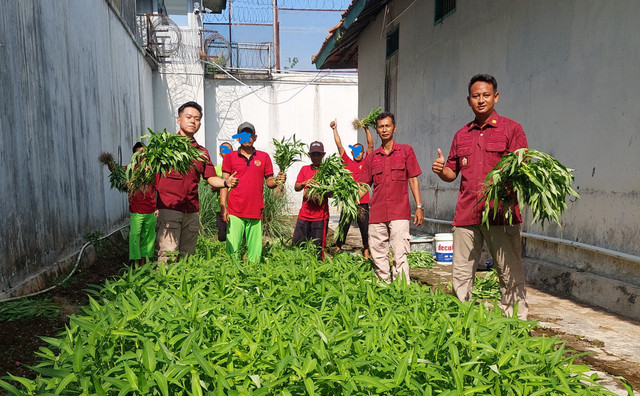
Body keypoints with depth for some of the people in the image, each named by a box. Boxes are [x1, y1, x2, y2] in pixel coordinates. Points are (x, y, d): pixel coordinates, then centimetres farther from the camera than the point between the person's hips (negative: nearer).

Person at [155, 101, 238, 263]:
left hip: (192, 211, 5)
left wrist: (225, 183, -6)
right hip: (169, 207, -4)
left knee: (187, 255, 8)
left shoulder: (202, 152, 17)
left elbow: (211, 178, 15)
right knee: (168, 255, -11)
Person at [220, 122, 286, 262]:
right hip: (234, 212, -1)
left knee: (256, 253, 2)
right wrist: (223, 207, -5)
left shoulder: (264, 157, 13)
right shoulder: (230, 157, 9)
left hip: (256, 212, 2)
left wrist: (277, 181, -9)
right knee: (232, 249, -5)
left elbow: (269, 182, 14)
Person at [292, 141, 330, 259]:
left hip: (320, 216, -3)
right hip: (304, 214, 4)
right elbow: (296, 187, 8)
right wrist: (304, 183, -12)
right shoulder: (304, 169, 12)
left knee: (318, 248, -2)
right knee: (297, 244, 6)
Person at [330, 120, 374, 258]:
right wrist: (335, 129, 0)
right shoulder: (347, 162, 8)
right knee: (343, 227, 4)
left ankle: (366, 251, 17)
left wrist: (366, 129, -12)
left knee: (365, 228, 5)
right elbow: (339, 145, 5)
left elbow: (370, 145, -2)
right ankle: (337, 249, 12)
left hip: (362, 202, 0)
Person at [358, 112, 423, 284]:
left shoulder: (405, 150, 9)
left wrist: (419, 206, -1)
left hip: (399, 213, -3)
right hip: (377, 214, 3)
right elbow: (364, 185, 14)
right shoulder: (371, 157, 16)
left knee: (400, 255, -8)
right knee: (378, 256, 6)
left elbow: (413, 179, 7)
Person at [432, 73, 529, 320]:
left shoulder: (511, 129, 6)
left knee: (510, 273, 0)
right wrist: (441, 170, -2)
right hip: (466, 215, 4)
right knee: (461, 273, 6)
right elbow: (452, 173, 20)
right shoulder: (461, 135, 18)